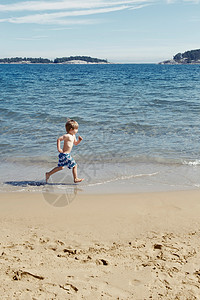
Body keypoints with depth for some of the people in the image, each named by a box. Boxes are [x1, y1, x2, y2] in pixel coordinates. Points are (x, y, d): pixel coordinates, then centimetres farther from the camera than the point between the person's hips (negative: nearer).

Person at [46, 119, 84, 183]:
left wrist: (79, 140, 4)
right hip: (65, 155, -10)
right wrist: (58, 149, -21)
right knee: (74, 165, -3)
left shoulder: (73, 136, 12)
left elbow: (75, 143, 25)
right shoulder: (67, 136, -17)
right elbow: (59, 139, -20)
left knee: (60, 167, 18)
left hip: (66, 154, 10)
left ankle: (48, 174, 26)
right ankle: (76, 179, 7)